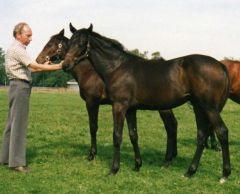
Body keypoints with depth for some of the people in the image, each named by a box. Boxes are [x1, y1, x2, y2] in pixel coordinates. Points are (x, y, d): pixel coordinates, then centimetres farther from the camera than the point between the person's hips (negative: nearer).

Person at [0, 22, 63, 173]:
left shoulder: (19, 49, 17)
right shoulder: (17, 49, -14)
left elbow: (27, 69, 21)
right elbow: (35, 66, -20)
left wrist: (43, 66, 11)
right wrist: (58, 66, -18)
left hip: (19, 87, 10)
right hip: (20, 87, -10)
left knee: (12, 123, 13)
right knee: (19, 124, -7)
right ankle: (16, 162, -3)